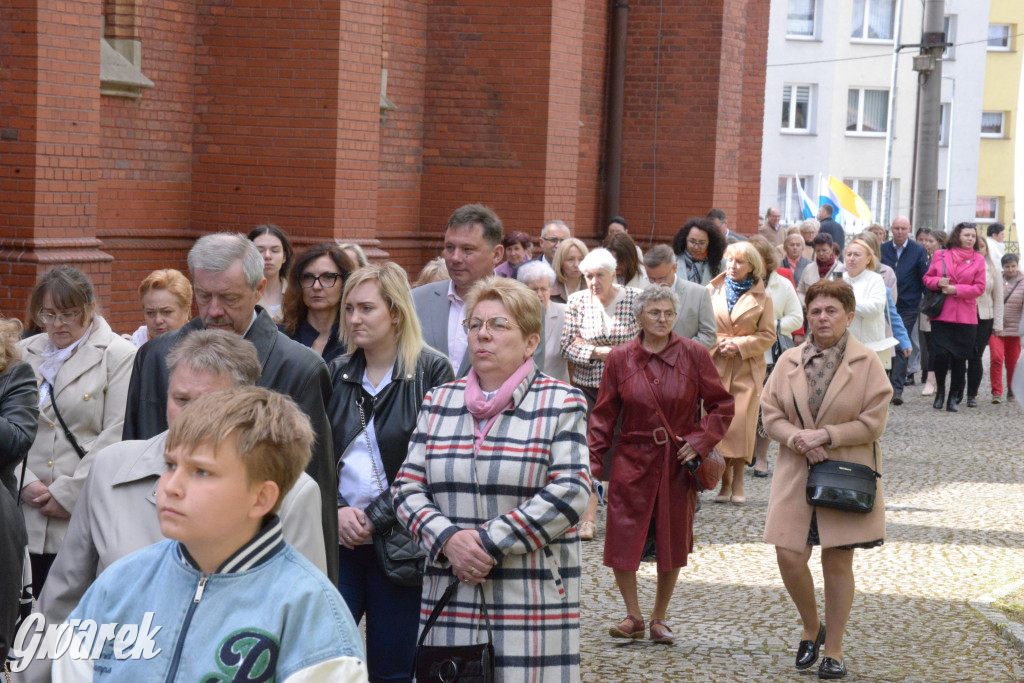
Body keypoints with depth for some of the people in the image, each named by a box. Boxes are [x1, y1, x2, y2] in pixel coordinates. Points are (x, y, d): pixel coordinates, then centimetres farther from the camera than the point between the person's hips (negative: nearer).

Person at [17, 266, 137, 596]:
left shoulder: (118, 355, 0)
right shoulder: (23, 353, 14)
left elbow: (116, 435, -7)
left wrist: (67, 493, -9)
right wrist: (25, 484, -5)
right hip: (28, 518, 4)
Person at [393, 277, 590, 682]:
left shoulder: (562, 404, 2)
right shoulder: (439, 402, 14)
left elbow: (570, 493, -9)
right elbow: (407, 488, 8)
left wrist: (489, 542, -13)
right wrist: (448, 539, -10)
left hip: (532, 603, -3)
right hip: (449, 600, 3)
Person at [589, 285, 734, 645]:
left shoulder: (693, 355, -3)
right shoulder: (620, 358, -1)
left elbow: (721, 405, 4)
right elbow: (603, 416, 4)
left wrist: (700, 441, -8)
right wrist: (593, 463, -3)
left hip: (678, 463, 0)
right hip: (633, 461, 0)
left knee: (673, 544, 6)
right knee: (622, 540, -3)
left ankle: (659, 618, 23)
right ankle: (633, 617, 13)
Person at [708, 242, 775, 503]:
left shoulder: (761, 298, 5)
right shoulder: (713, 291, 9)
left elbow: (768, 335, 2)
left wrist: (739, 345, -10)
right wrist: (718, 345, -7)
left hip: (747, 369, -1)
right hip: (716, 366, 1)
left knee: (742, 422, -8)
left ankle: (738, 481, 3)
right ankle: (725, 481, 6)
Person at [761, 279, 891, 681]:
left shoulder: (866, 362, -3)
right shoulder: (789, 362, 5)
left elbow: (874, 422, -7)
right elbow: (771, 417, 4)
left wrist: (826, 436, -16)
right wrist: (798, 439, -15)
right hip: (796, 475, 2)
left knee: (838, 561, 2)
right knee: (789, 558, -4)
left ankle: (833, 650, 15)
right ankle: (811, 629, 23)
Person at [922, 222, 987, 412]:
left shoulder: (978, 259, 5)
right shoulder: (940, 255, 7)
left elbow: (979, 287, 0)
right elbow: (927, 278, 12)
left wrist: (956, 290, -11)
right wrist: (938, 282, -10)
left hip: (966, 317, 0)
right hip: (941, 315, 0)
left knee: (959, 358, 1)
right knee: (941, 354, -10)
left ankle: (953, 396, 14)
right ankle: (940, 391, 12)